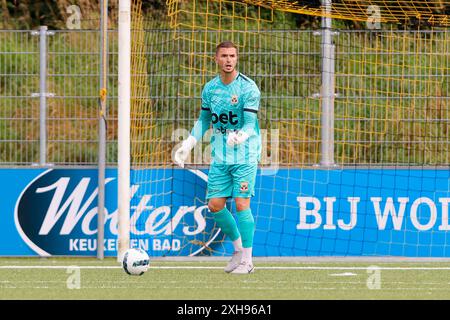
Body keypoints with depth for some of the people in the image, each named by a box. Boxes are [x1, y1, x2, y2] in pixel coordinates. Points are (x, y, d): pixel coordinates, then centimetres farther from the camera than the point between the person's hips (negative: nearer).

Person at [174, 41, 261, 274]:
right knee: (215, 205, 1)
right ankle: (239, 248, 22)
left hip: (245, 156, -5)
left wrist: (240, 137, -38)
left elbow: (250, 124, -17)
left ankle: (247, 261, -4)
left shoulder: (248, 88, -11)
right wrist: (187, 145, 11)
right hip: (220, 157, 5)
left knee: (241, 204, -12)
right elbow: (204, 120, 19)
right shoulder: (210, 89, 6)